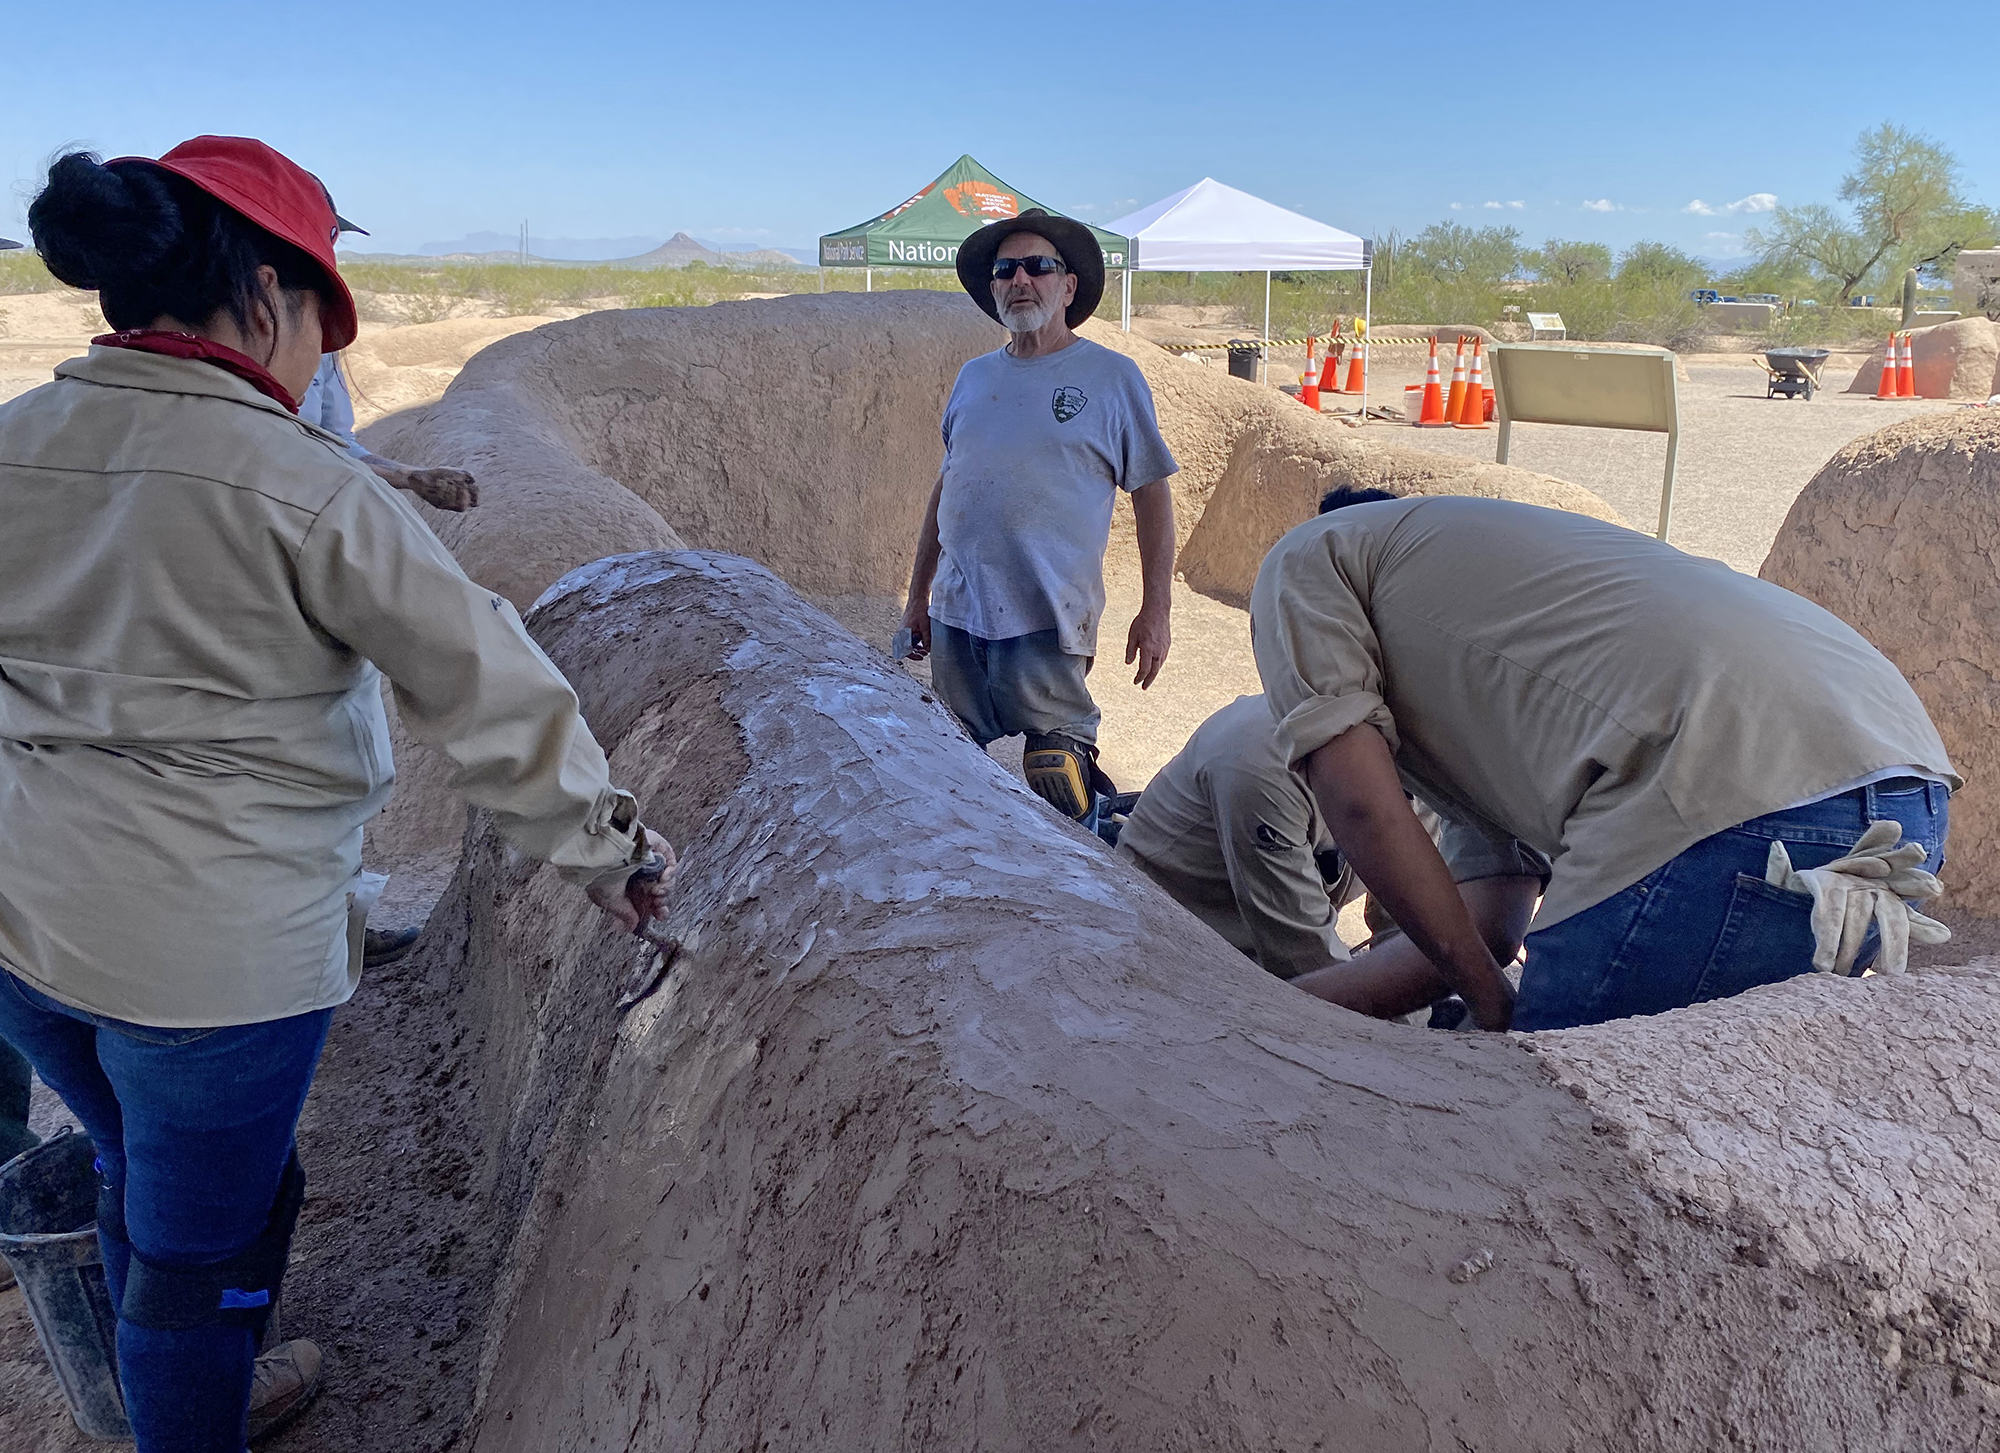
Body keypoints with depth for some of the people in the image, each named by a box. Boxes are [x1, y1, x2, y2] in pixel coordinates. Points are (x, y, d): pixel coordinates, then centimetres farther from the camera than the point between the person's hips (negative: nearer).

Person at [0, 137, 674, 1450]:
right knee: (201, 1233, 14)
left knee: (145, 1182, 29)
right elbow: (486, 685, -17)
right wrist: (604, 846, -6)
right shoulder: (302, 487, -19)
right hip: (218, 945, -7)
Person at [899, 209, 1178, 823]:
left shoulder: (1112, 377, 1)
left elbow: (1152, 494, 1)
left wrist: (1156, 610, -5)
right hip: (955, 615, 5)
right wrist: (918, 597, 19)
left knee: (1055, 788, -4)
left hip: (1047, 625, -5)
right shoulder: (973, 377, 14)